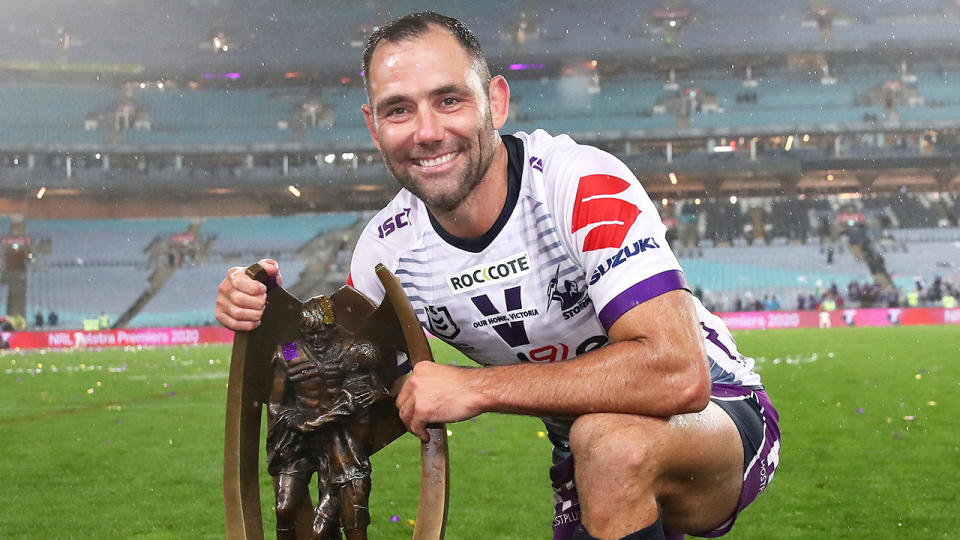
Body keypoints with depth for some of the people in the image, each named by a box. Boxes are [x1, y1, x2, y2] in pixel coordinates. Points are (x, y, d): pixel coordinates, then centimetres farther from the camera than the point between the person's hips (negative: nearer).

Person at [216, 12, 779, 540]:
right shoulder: (388, 248, -7)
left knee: (613, 442, -36)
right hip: (593, 470, 6)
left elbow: (678, 372, -34)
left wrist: (475, 386, -32)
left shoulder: (582, 184, -25)